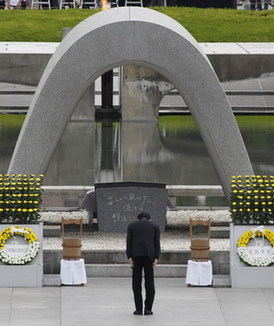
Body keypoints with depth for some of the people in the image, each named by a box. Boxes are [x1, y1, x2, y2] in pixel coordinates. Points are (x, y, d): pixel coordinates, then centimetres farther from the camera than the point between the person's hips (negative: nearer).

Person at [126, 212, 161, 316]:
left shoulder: (132, 225, 13)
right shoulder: (155, 226, 13)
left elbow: (129, 242, 2)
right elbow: (157, 243, 3)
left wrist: (129, 258, -3)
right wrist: (156, 259, -4)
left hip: (136, 255, 0)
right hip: (149, 255, 0)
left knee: (136, 283, 6)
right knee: (149, 282, 5)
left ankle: (138, 309, 1)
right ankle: (148, 309, 0)